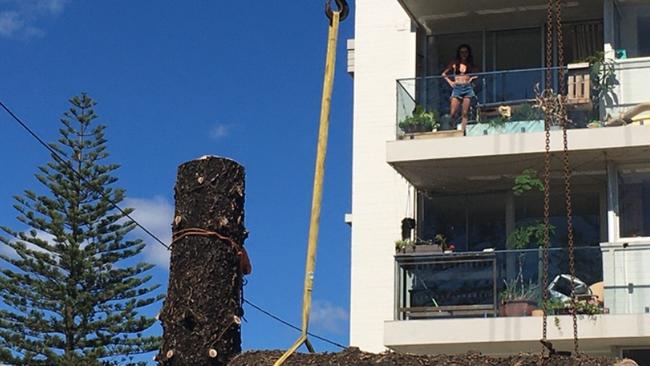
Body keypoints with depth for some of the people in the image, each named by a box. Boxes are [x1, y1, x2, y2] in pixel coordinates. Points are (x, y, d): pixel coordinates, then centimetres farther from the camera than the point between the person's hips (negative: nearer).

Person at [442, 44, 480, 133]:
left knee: (465, 113, -4)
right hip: (457, 88, -1)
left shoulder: (471, 65, 10)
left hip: (467, 88, 1)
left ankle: (463, 131, -5)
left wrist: (471, 79, -2)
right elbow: (444, 74, 13)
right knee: (453, 113, -9)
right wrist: (450, 82, 1)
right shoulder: (454, 63, 8)